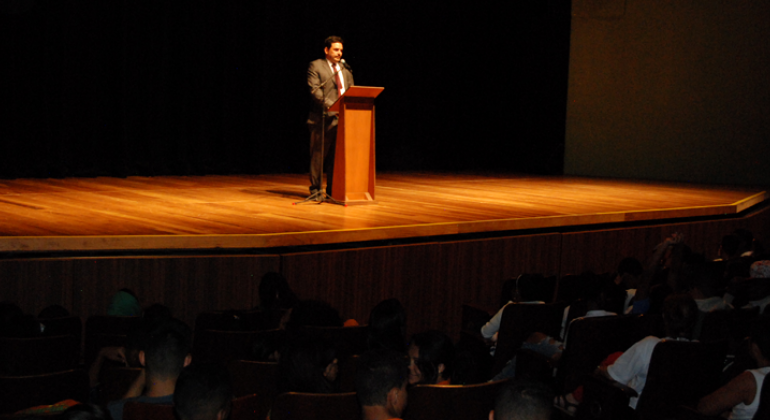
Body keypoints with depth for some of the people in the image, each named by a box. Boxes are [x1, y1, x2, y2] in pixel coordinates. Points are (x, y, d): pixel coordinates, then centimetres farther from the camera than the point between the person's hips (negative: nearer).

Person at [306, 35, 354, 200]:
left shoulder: (345, 69, 19)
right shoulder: (316, 66, 0)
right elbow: (315, 91, -10)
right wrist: (331, 105, -21)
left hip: (342, 118, 6)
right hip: (322, 118, -5)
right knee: (318, 155, -1)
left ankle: (332, 190, 12)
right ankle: (315, 189, 6)